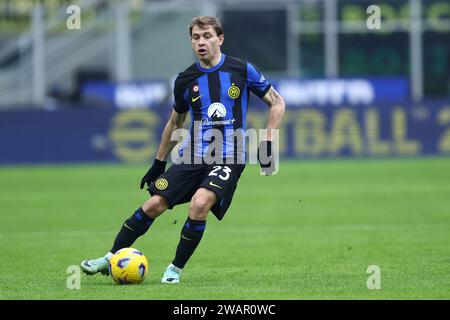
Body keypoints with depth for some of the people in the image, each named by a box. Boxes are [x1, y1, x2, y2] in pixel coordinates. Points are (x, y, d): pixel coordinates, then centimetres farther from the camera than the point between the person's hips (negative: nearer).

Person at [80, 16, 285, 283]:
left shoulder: (242, 70, -4)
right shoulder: (186, 80, 5)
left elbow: (277, 102, 4)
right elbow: (176, 123, 20)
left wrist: (267, 144, -5)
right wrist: (159, 162, 21)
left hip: (228, 159, -3)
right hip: (193, 157, 4)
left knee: (200, 203, -28)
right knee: (154, 204, -8)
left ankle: (176, 269, -11)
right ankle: (110, 259, 7)